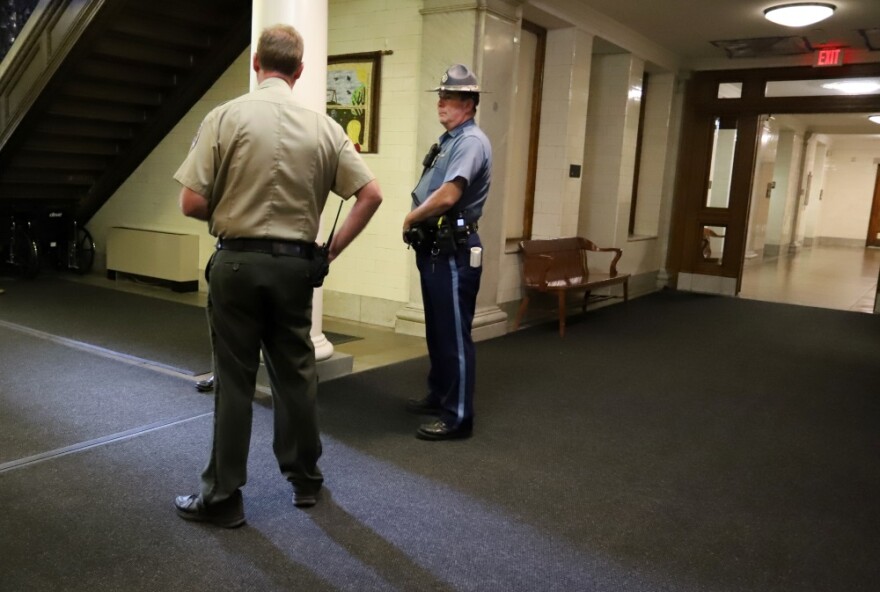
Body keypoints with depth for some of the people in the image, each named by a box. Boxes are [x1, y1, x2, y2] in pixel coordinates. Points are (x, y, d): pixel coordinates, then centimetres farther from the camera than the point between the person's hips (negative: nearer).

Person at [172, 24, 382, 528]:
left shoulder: (227, 116, -7)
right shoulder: (323, 126, 0)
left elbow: (192, 204, -10)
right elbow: (371, 194, -2)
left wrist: (226, 216, 10)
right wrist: (333, 249, 4)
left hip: (238, 261, -2)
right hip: (295, 264, 3)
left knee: (235, 380, 6)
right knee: (296, 374, 16)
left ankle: (223, 497, 17)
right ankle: (305, 478, 29)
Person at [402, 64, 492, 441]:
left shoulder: (471, 142, -14)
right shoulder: (447, 140, 17)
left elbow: (447, 196, -26)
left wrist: (411, 218, -11)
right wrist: (415, 219, 3)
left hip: (454, 251, -10)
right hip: (433, 248, 10)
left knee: (454, 335, -4)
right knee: (437, 331, 19)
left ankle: (458, 417, 5)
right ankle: (438, 396, 33)